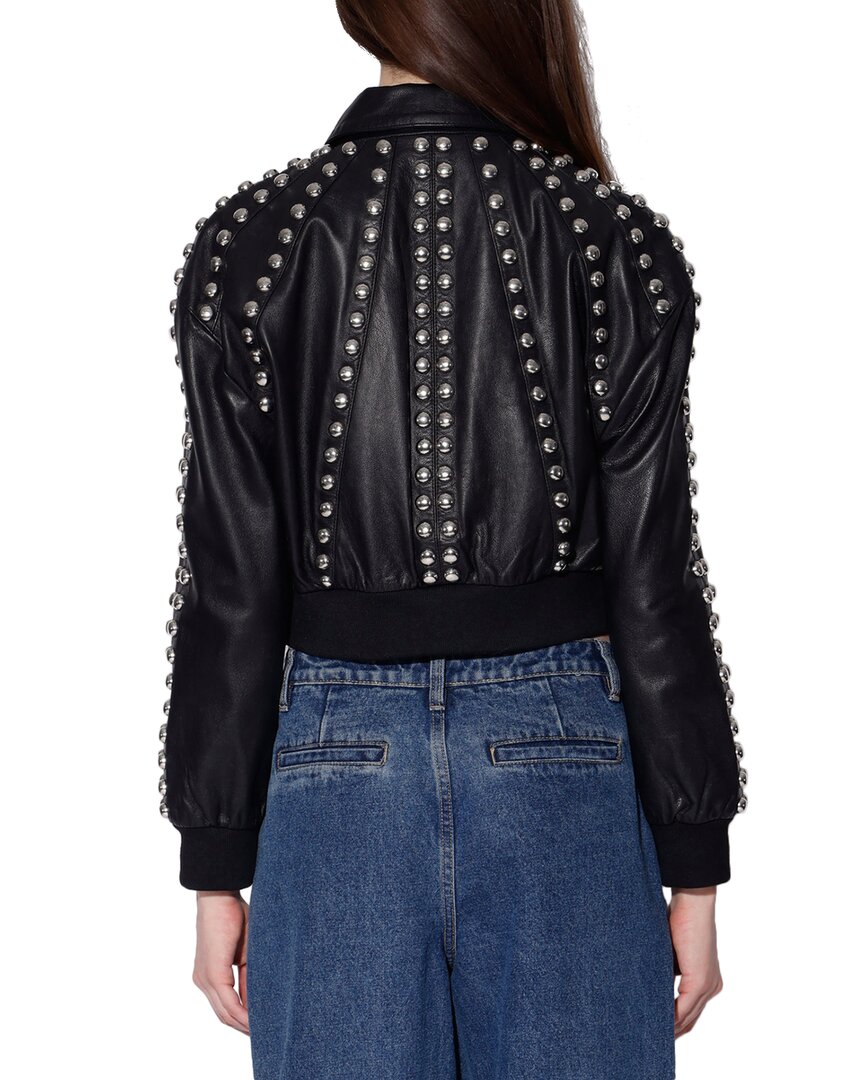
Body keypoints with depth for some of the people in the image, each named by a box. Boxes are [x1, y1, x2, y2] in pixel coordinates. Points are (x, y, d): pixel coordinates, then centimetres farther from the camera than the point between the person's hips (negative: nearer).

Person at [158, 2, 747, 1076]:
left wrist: (217, 866, 5)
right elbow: (654, 581, -4)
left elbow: (231, 589, -4)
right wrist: (695, 865, 5)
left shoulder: (247, 244, -5)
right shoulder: (621, 245, -6)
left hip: (335, 765, 1)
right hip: (562, 753, 0)